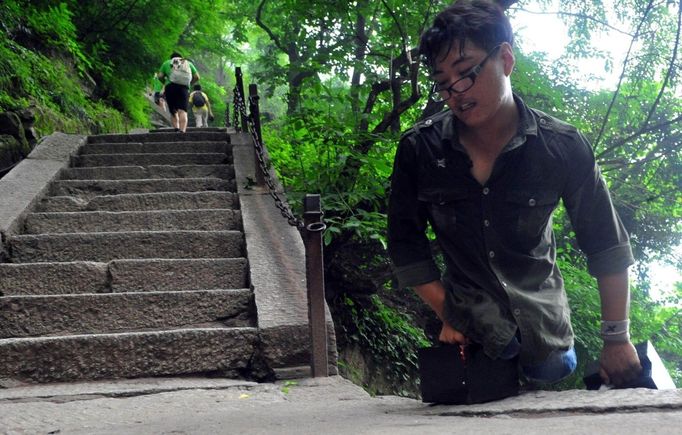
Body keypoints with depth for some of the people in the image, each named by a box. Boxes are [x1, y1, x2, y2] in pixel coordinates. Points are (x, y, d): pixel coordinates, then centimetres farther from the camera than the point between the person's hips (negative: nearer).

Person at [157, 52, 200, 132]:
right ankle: (182, 130, -31)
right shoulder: (188, 63, 24)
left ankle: (176, 128, -8)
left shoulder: (166, 63, 21)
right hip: (184, 88, 0)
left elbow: (160, 76, 9)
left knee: (173, 111, 11)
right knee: (182, 111, -13)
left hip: (170, 87, 0)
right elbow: (196, 76, 14)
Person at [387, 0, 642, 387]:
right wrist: (448, 316, -5)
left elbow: (607, 247, -6)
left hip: (545, 334, 0)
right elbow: (407, 244, -1)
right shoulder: (418, 151, -11)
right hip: (471, 336, 0)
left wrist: (617, 338, -5)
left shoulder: (564, 148, -14)